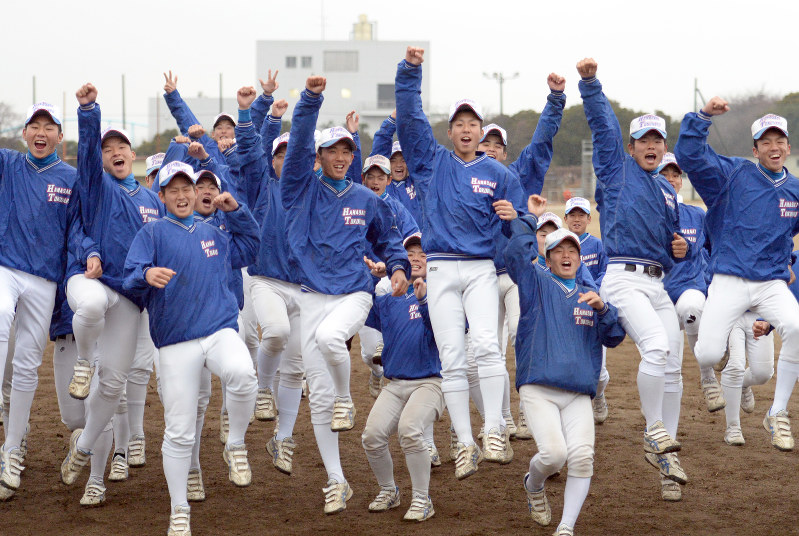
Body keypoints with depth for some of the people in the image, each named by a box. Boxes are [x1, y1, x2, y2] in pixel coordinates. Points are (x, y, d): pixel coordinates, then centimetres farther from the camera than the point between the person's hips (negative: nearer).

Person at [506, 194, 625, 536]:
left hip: (579, 395, 3)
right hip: (538, 389, -3)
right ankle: (533, 486, 16)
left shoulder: (590, 297, 22)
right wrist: (531, 218, 2)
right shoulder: (537, 284, 12)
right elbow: (516, 254, -6)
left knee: (582, 456, -15)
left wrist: (602, 309, -5)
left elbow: (614, 338, 11)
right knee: (553, 453, -19)